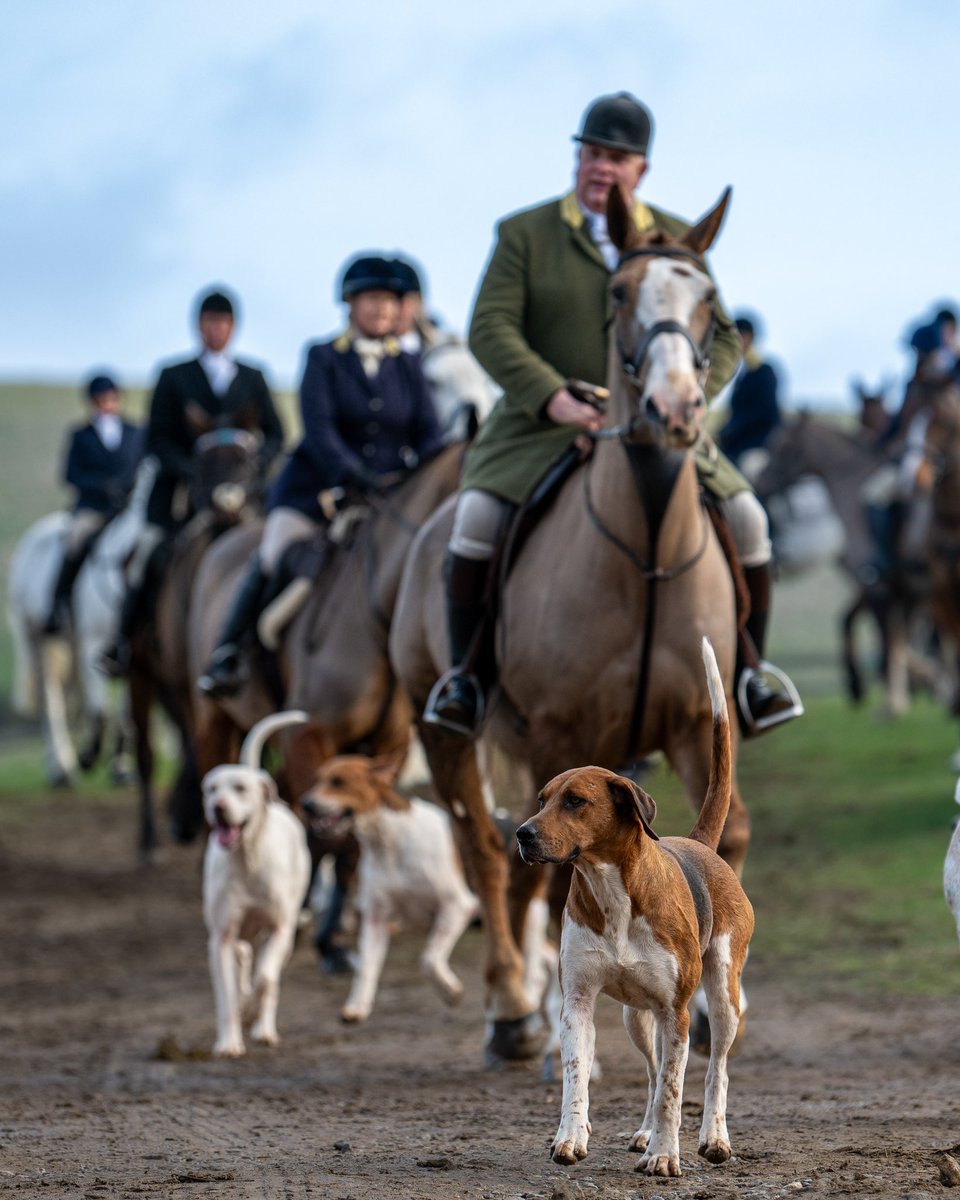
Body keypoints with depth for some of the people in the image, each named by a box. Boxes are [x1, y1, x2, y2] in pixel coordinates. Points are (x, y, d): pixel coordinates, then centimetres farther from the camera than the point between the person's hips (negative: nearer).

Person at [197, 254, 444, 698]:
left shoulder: (408, 366, 10)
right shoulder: (323, 358, 1)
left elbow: (429, 435, 4)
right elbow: (319, 431, -10)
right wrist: (356, 477, -25)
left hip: (392, 491, 3)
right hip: (322, 488, -3)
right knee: (272, 561, -16)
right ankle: (228, 655, -4)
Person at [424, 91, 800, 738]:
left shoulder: (677, 240, 9)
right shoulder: (524, 234, 2)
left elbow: (722, 338, 7)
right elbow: (490, 328, -8)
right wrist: (554, 398, -24)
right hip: (543, 424, -2)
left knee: (746, 517, -13)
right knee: (478, 515, -26)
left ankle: (746, 675, 3)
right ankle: (466, 673, -10)